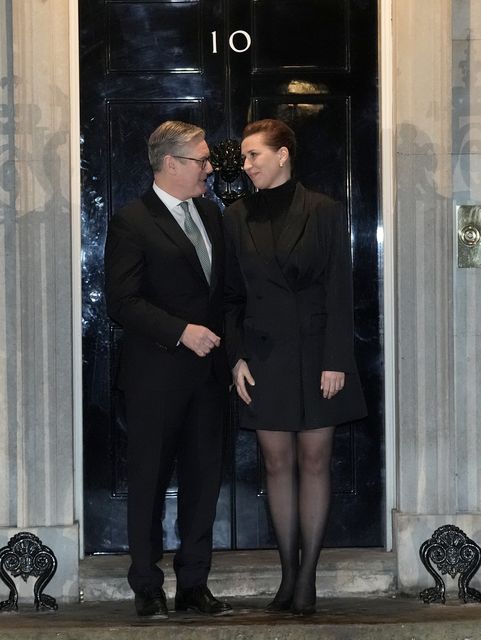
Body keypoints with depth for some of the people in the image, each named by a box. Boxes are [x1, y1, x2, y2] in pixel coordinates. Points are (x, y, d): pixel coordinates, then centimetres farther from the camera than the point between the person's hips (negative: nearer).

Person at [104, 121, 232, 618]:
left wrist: (224, 344, 7)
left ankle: (194, 585, 18)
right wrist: (181, 331, -20)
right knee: (149, 480, 4)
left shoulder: (210, 214, 12)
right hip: (156, 374, -6)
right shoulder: (131, 222, -9)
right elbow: (121, 302, -15)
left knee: (203, 479, 9)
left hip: (207, 370, 6)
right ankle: (147, 589, 13)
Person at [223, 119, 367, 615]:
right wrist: (236, 357, -2)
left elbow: (339, 291, -5)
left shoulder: (324, 212, -3)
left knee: (314, 462, 2)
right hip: (264, 357, 2)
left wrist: (336, 361, -10)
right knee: (278, 464, 6)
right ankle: (288, 574, 12)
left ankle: (307, 575, 8)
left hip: (315, 353, -2)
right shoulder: (236, 217, 5)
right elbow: (232, 294, 8)